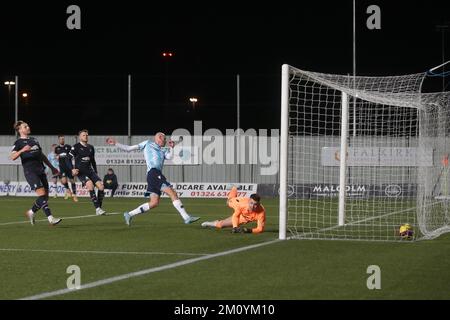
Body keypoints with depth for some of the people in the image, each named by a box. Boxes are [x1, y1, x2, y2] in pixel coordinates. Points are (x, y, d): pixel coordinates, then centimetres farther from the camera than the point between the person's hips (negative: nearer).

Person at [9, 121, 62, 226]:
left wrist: (52, 167, 28)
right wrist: (22, 150, -31)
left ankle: (31, 212, 23)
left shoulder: (34, 140, 22)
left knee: (45, 196, 3)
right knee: (42, 194, -18)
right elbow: (12, 157, -14)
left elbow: (42, 156, 29)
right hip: (30, 171, -7)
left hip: (41, 170, 7)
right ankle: (50, 218, -21)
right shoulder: (18, 142, 0)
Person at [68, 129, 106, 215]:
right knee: (90, 185, -29)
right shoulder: (76, 147, -2)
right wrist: (72, 169, -19)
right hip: (80, 172, -6)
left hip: (90, 171, 6)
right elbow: (69, 159, -4)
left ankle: (99, 208, 1)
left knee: (101, 186, -12)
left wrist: (96, 172, 21)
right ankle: (97, 209, -26)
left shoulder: (91, 147, 14)